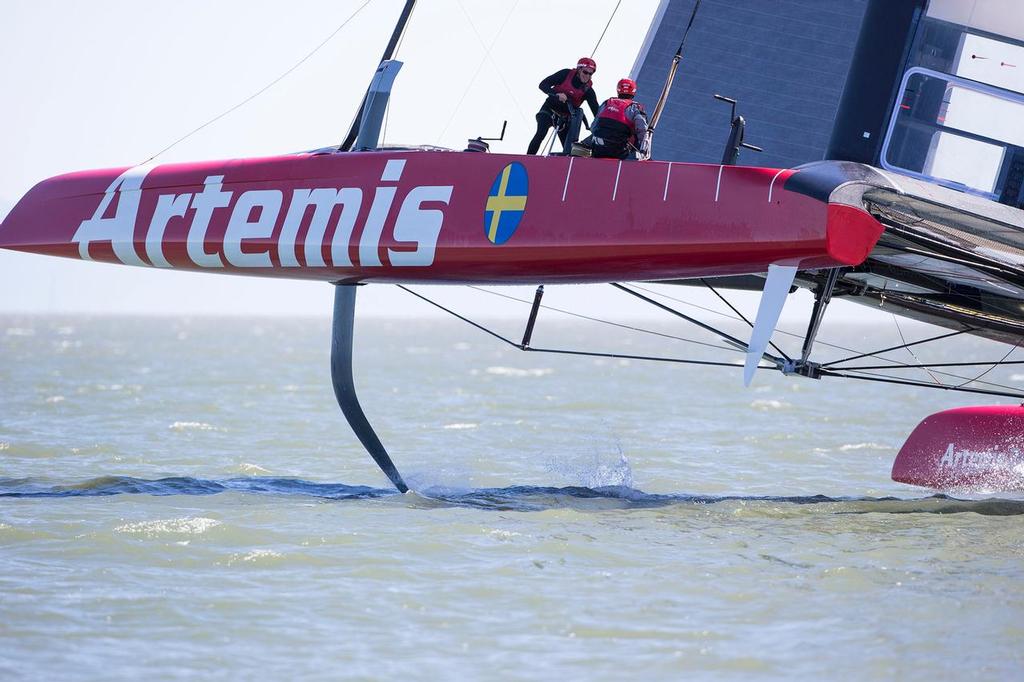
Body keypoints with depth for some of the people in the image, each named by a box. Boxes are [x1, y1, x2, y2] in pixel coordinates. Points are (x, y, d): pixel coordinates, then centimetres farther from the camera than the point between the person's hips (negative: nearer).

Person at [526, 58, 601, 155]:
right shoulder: (566, 74, -14)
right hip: (549, 110, -3)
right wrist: (557, 94, -34)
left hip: (565, 117, 3)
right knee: (541, 134, -25)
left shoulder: (588, 90, -9)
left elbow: (596, 111, -13)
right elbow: (543, 85, -17)